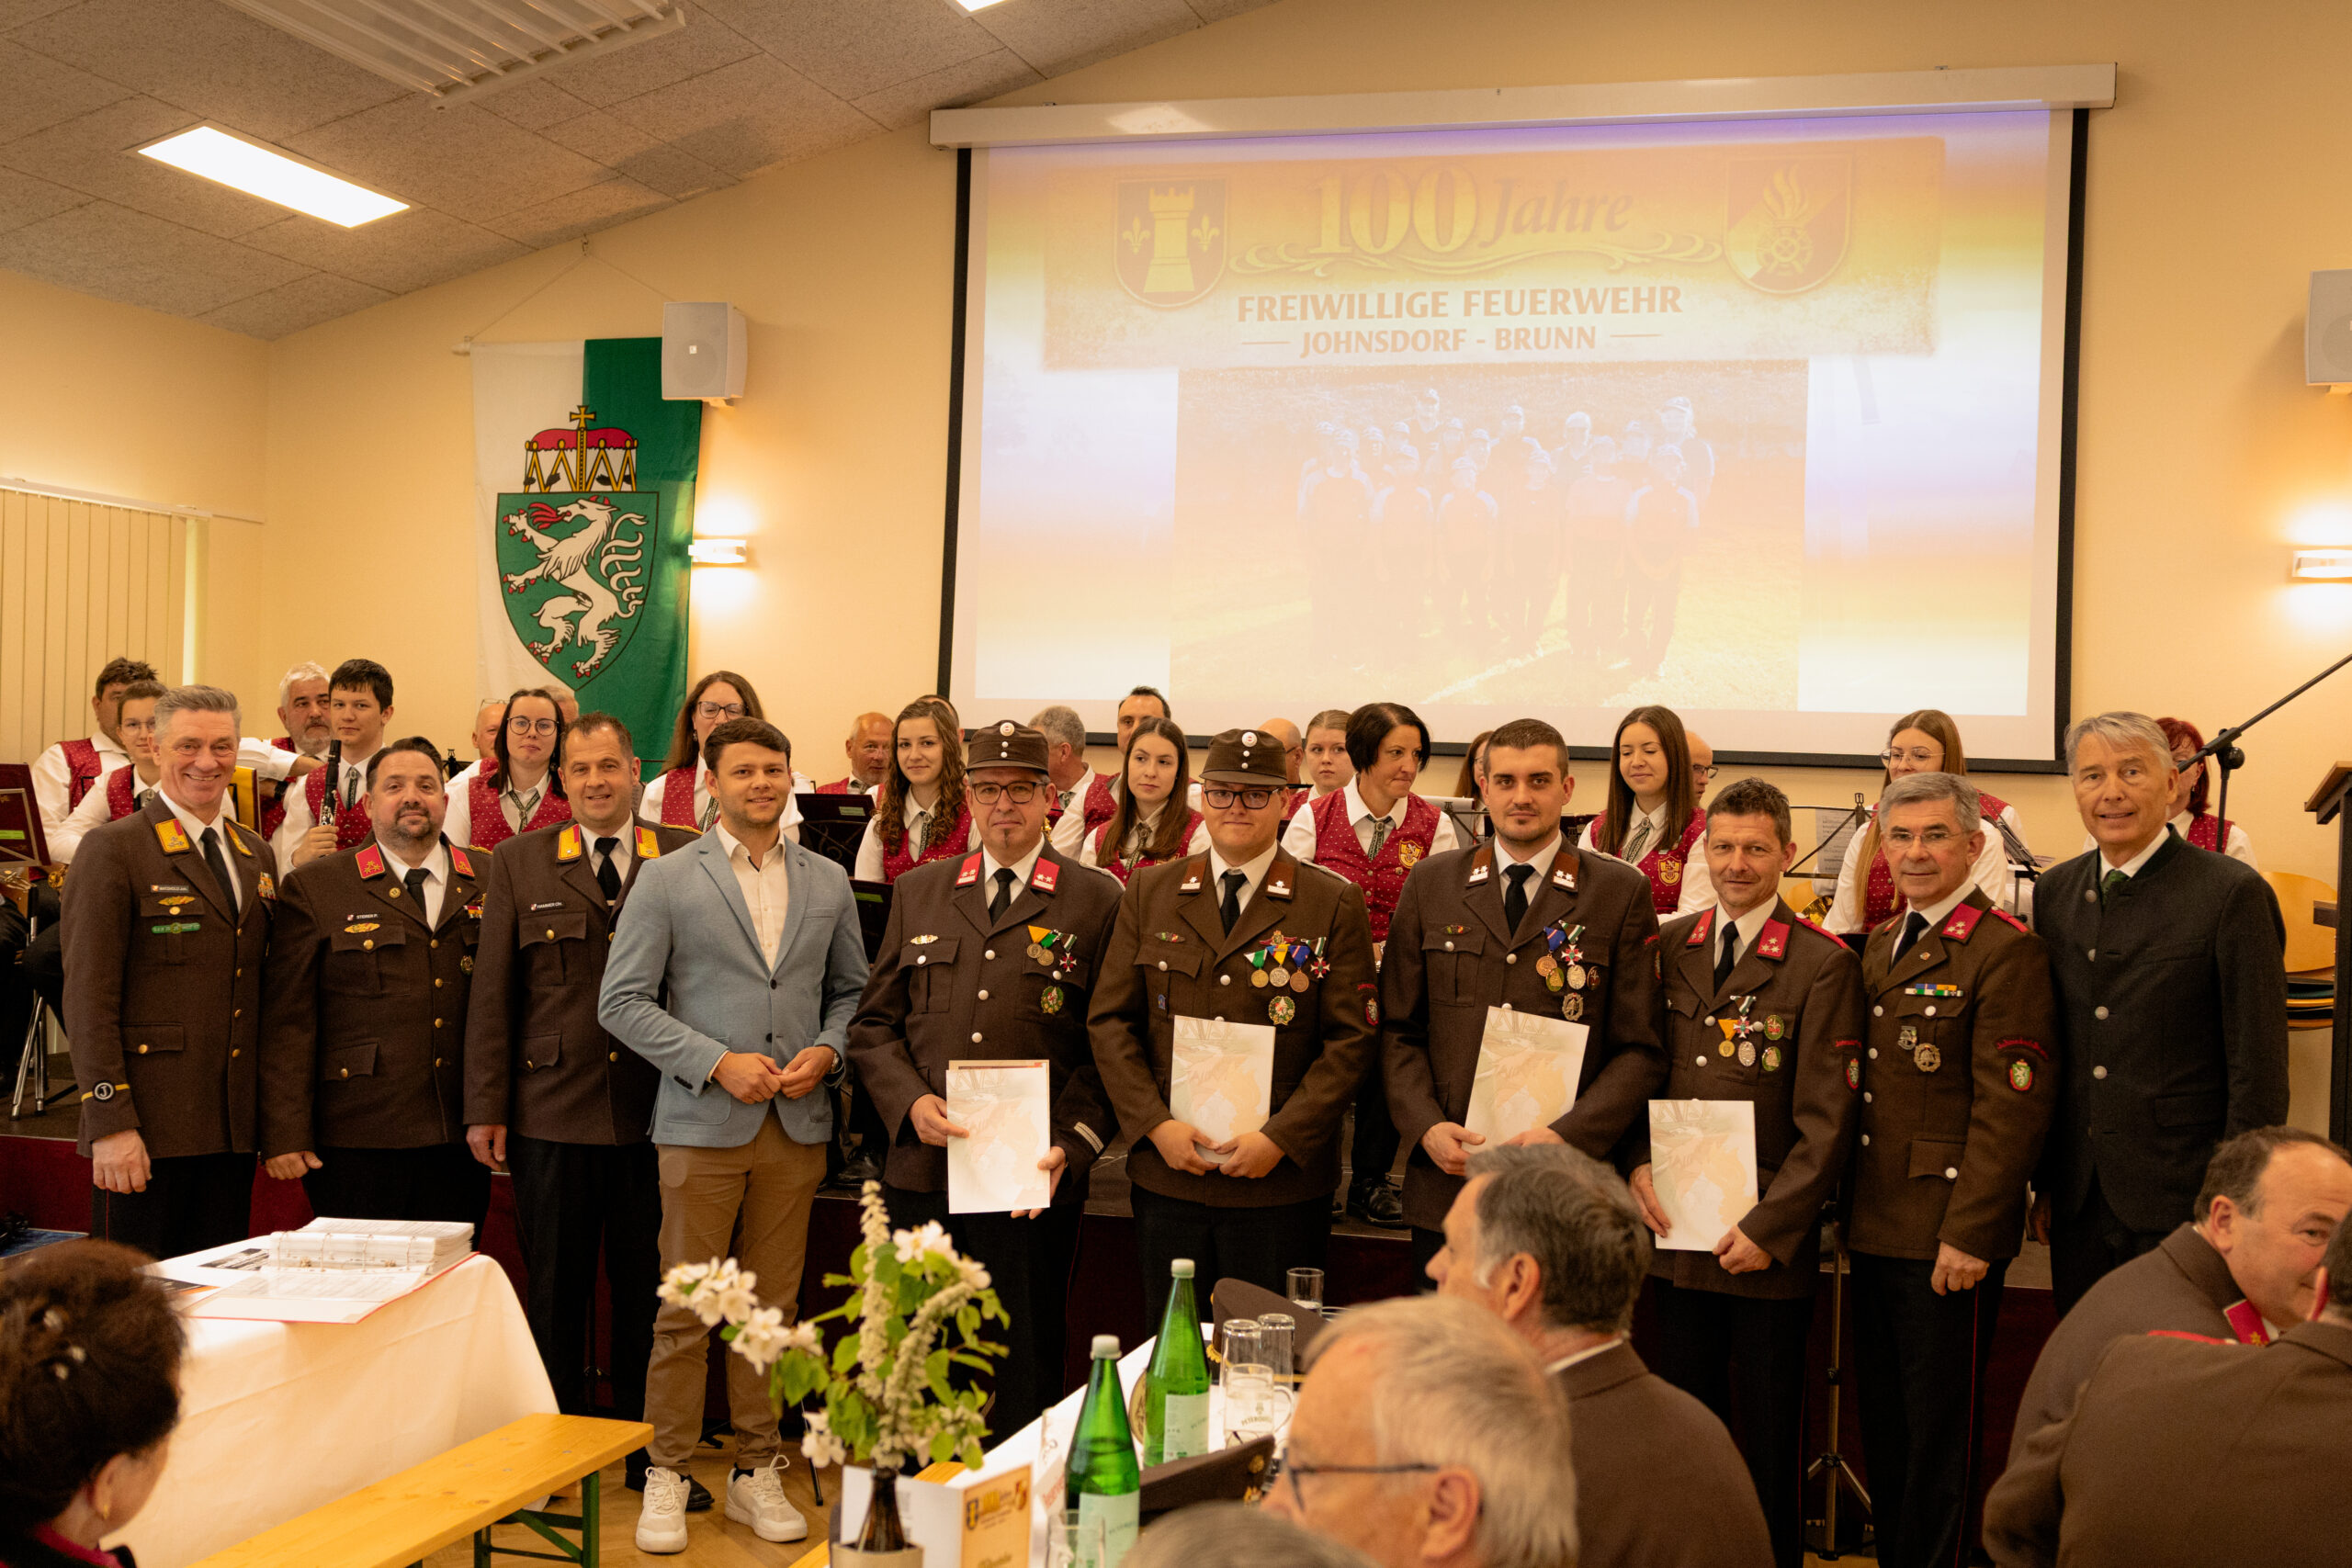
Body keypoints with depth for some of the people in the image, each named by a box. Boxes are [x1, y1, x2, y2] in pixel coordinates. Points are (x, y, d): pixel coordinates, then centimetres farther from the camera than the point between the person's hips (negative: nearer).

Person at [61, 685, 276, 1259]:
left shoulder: (257, 855, 16)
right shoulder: (112, 850, -4)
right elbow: (88, 997, -10)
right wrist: (110, 1123, -16)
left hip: (233, 1131, 6)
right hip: (146, 1133, -6)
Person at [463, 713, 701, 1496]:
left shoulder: (689, 860, 3)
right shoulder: (519, 864, 6)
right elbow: (491, 992, 5)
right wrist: (486, 1107, 1)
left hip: (654, 1115, 0)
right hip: (551, 1113, 0)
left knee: (647, 1288, 8)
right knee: (555, 1290, 9)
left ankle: (650, 1453, 21)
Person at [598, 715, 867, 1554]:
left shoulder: (828, 882, 10)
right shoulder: (666, 880, 0)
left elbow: (853, 990, 17)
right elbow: (622, 1002, -4)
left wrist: (829, 1051, -4)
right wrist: (717, 1062, -12)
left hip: (797, 1126, 3)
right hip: (703, 1126, -3)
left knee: (773, 1308, 9)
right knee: (685, 1311, 0)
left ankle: (757, 1471, 20)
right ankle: (667, 1475, 13)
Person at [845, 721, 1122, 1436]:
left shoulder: (1096, 902, 3)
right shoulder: (918, 892, 13)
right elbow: (873, 1023, 12)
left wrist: (1069, 1147, -13)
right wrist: (911, 1103, -6)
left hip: (1033, 1186, -3)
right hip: (922, 1171, 3)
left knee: (1024, 1373, 4)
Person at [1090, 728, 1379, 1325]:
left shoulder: (1335, 905, 1)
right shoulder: (1149, 892, 9)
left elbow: (1351, 1038, -3)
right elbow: (1109, 1020, 6)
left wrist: (1280, 1140, -12)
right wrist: (1155, 1125, -6)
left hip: (1282, 1184, -2)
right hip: (1168, 1179, 2)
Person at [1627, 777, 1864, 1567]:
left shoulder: (1823, 965, -7)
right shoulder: (1668, 947, 8)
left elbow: (1825, 1121, -9)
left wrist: (1768, 1227, -14)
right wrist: (1637, 1163, -2)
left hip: (1768, 1239, -4)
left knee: (1770, 1434, 6)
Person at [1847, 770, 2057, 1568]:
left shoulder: (2007, 950, -12)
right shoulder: (1881, 945, 14)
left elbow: (2012, 1107, -17)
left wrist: (1969, 1234, -19)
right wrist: (1847, 1206, 13)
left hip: (1947, 1236, -8)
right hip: (1875, 1230, 8)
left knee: (1939, 1433, 3)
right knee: (1882, 1422, 15)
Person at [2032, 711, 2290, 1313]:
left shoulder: (2232, 892, -9)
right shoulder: (2055, 891, 9)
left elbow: (2259, 1068, -10)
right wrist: (2045, 1182, 11)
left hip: (2182, 1206, -5)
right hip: (2079, 1201, 5)